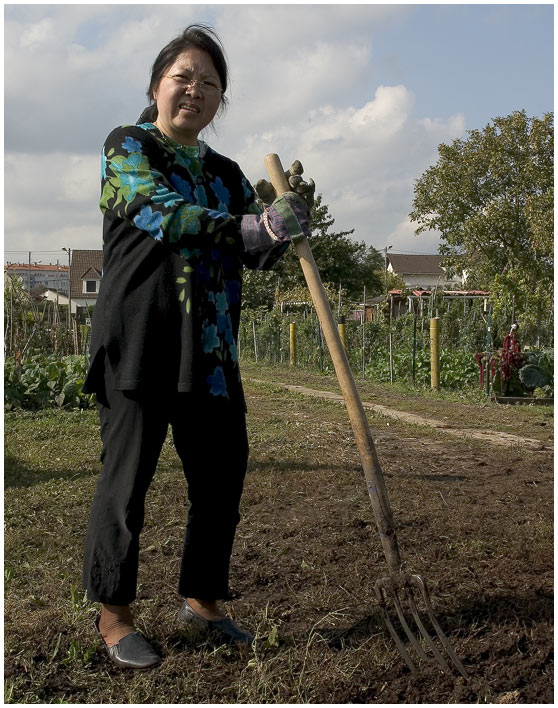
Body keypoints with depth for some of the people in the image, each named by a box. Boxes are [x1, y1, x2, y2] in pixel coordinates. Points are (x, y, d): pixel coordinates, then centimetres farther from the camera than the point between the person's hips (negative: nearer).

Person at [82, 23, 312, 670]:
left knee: (222, 476, 7)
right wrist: (248, 228, -25)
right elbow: (161, 212, -15)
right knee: (126, 476, -2)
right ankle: (113, 615, 12)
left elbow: (254, 252, 10)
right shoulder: (127, 148, 3)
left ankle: (201, 599, 25)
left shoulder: (226, 175, 19)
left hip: (210, 350, 6)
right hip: (138, 339, -5)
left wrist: (279, 232, -13)